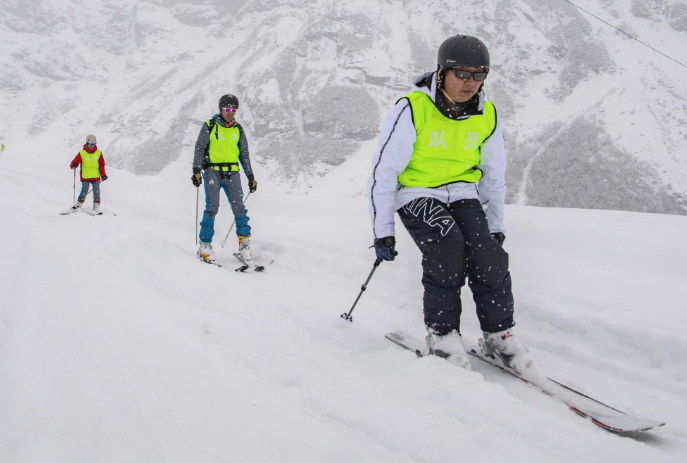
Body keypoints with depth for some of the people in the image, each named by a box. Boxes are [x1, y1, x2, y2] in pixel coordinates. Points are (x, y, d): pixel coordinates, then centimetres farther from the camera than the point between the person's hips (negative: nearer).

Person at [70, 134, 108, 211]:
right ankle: (78, 206, 0)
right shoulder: (82, 153, 0)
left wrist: (103, 175, -1)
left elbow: (101, 165, 9)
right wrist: (74, 165, -29)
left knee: (96, 193, 0)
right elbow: (75, 162, -5)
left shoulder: (98, 153, 6)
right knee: (84, 192, -11)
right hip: (85, 177, -2)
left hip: (96, 177, 2)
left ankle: (96, 208, 7)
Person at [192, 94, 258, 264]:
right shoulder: (209, 126, 3)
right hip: (213, 171, -3)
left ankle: (244, 242, 0)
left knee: (239, 206, -8)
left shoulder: (238, 129, 13)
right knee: (212, 207, -11)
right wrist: (197, 170, -9)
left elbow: (244, 154, 18)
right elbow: (199, 149, 3)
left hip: (232, 173, 3)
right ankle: (205, 245, -4)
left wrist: (251, 176, 14)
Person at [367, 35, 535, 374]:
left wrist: (496, 226, 14)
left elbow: (494, 175, 13)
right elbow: (383, 170, -12)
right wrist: (383, 231, -12)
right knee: (447, 248, -28)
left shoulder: (487, 115, -1)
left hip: (462, 193, 4)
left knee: (489, 255, -18)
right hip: (417, 193, -4)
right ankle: (441, 332, -11)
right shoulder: (412, 110, -16)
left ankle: (498, 334, 0)